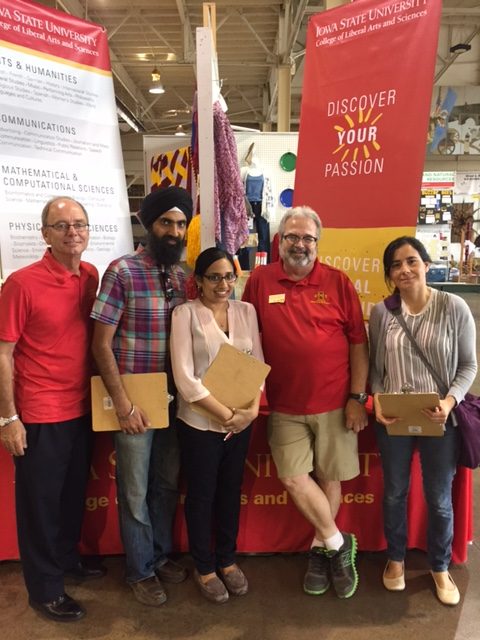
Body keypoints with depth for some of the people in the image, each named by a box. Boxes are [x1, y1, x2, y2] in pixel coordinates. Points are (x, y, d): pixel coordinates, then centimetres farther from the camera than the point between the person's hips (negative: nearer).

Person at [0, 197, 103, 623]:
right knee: (41, 500, 11)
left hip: (82, 408, 6)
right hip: (40, 415, -6)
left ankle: (67, 557, 44)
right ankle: (45, 589, 29)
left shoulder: (91, 277, 1)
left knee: (74, 493, 21)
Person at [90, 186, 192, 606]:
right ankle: (141, 570, 32)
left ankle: (161, 555, 41)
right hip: (135, 400, -5)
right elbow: (101, 344, -12)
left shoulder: (185, 277, 4)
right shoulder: (122, 272, -12)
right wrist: (123, 403, -16)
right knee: (136, 492, 11)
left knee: (167, 485, 19)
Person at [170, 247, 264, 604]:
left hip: (242, 421, 4)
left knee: (231, 491, 17)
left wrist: (252, 408, -10)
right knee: (201, 495, 11)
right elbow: (184, 377, -15)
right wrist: (224, 414, -15)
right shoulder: (186, 314, -9)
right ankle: (204, 568, 31)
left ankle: (227, 560, 37)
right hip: (200, 422, -4)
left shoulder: (246, 311, 3)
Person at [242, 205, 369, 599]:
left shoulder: (337, 282, -2)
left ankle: (320, 548, 32)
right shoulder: (260, 280, 0)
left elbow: (358, 342, -1)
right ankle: (338, 544, 20)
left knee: (329, 477, 9)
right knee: (294, 478, -2)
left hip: (335, 402, 0)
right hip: (285, 405, 1)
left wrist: (358, 397, -5)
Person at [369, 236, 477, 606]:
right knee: (395, 492, 18)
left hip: (440, 420, -1)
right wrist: (376, 401, -12)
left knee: (439, 498, 14)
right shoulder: (381, 312, -3)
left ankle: (441, 568, 39)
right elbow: (375, 366, 4)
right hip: (393, 420, 2)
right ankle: (396, 559, 42)